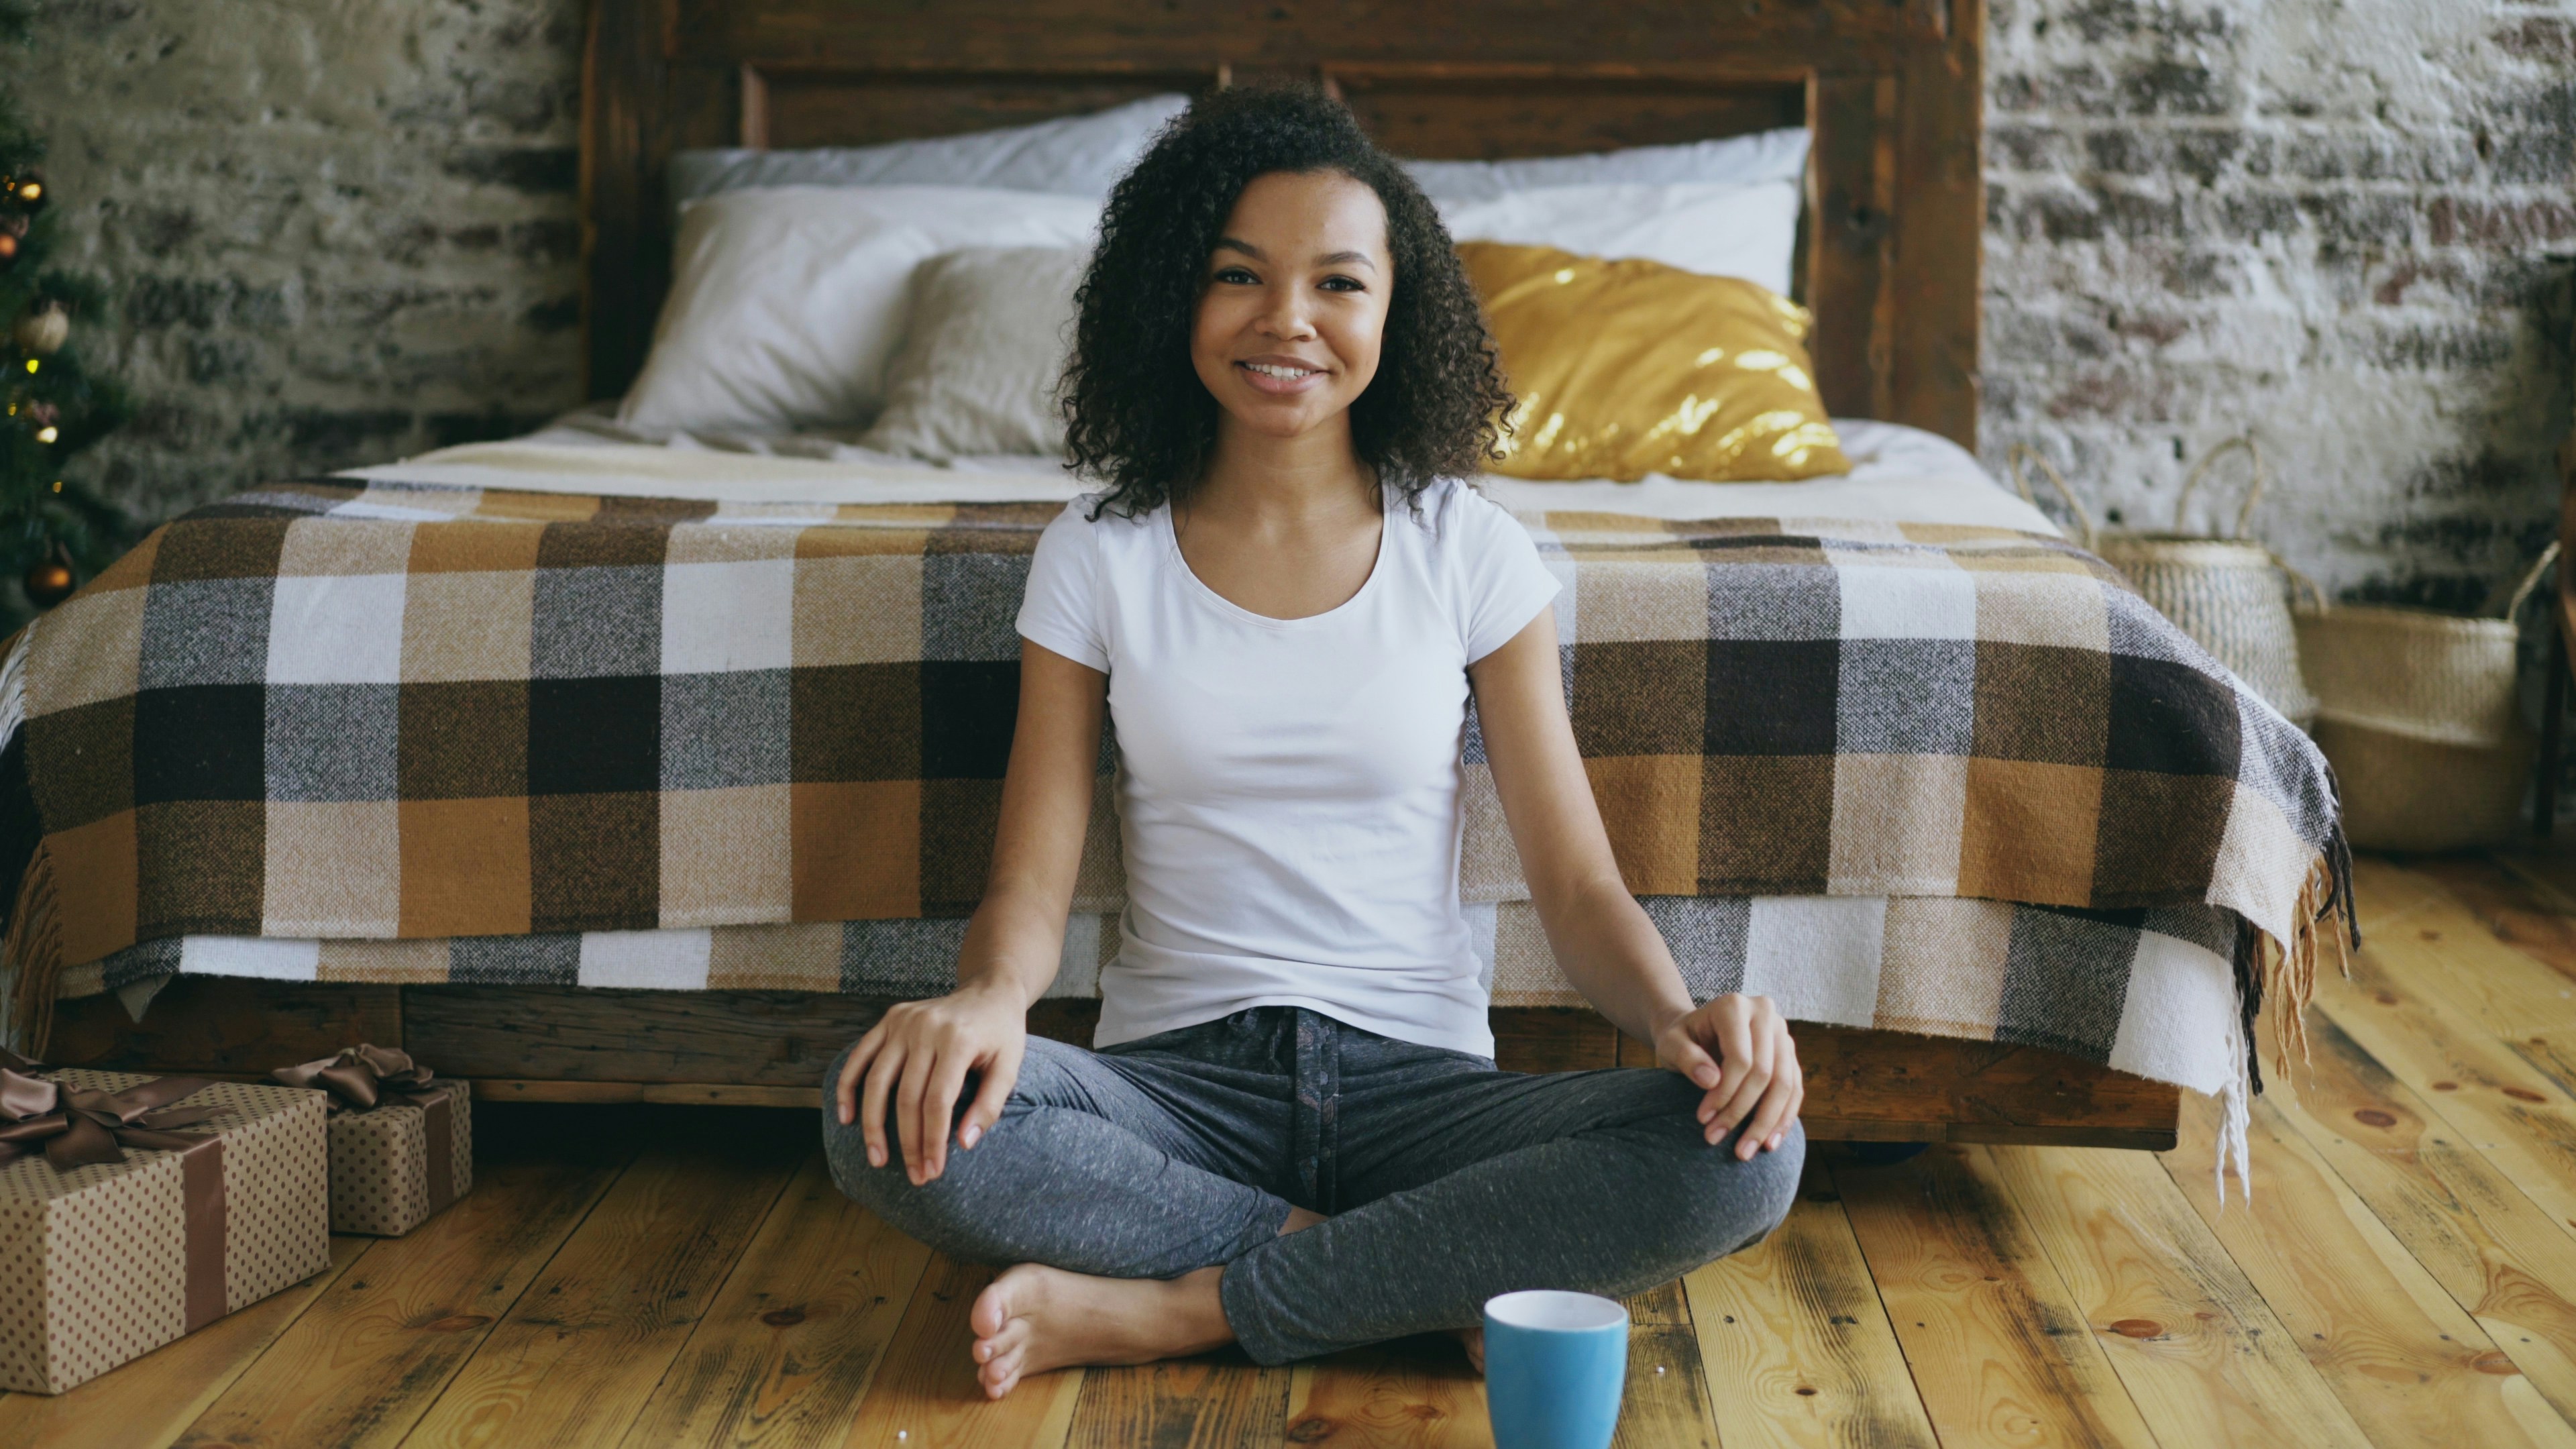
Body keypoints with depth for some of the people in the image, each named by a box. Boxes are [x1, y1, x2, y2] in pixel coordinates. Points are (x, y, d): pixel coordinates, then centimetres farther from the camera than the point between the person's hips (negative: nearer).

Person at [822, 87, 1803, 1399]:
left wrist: (1678, 1017, -22)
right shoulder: (1099, 561, 4)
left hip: (1416, 1077, 0)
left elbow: (1578, 886, 0)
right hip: (1174, 1079, 0)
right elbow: (1032, 883, 0)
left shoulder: (1470, 555, 3)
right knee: (892, 1120, -31)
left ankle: (1180, 1307, -20)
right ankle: (1454, 1282, -19)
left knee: (1745, 1159, -28)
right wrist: (988, 995, -25)